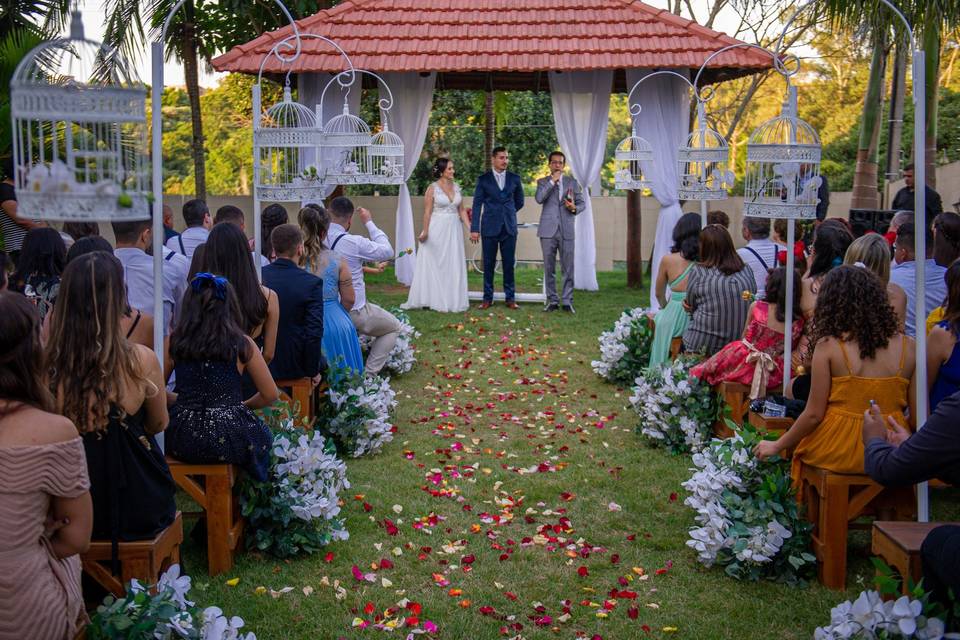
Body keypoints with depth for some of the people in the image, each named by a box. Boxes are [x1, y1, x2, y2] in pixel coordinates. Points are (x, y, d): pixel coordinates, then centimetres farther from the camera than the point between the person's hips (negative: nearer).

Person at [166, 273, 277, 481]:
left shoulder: (174, 340, 1)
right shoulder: (243, 344, -3)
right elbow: (270, 395, 4)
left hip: (183, 442, 2)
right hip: (229, 439, -2)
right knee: (261, 435, 30)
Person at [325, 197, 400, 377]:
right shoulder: (353, 242, -21)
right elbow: (387, 251, -6)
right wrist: (369, 222, 1)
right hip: (354, 312, -6)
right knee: (394, 327, 18)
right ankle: (369, 374, 8)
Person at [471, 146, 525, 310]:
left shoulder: (514, 178, 6)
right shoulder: (483, 179, 1)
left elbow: (519, 202, 18)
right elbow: (477, 204, -2)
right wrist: (474, 228, -7)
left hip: (509, 227, 1)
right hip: (489, 227, -1)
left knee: (509, 264, 4)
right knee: (488, 264, 3)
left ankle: (510, 297, 11)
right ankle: (487, 298, 10)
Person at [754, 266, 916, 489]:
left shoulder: (828, 346, -10)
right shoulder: (907, 347, -2)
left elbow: (814, 414, -8)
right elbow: (919, 415, 0)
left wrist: (777, 446, 6)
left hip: (840, 452, -3)